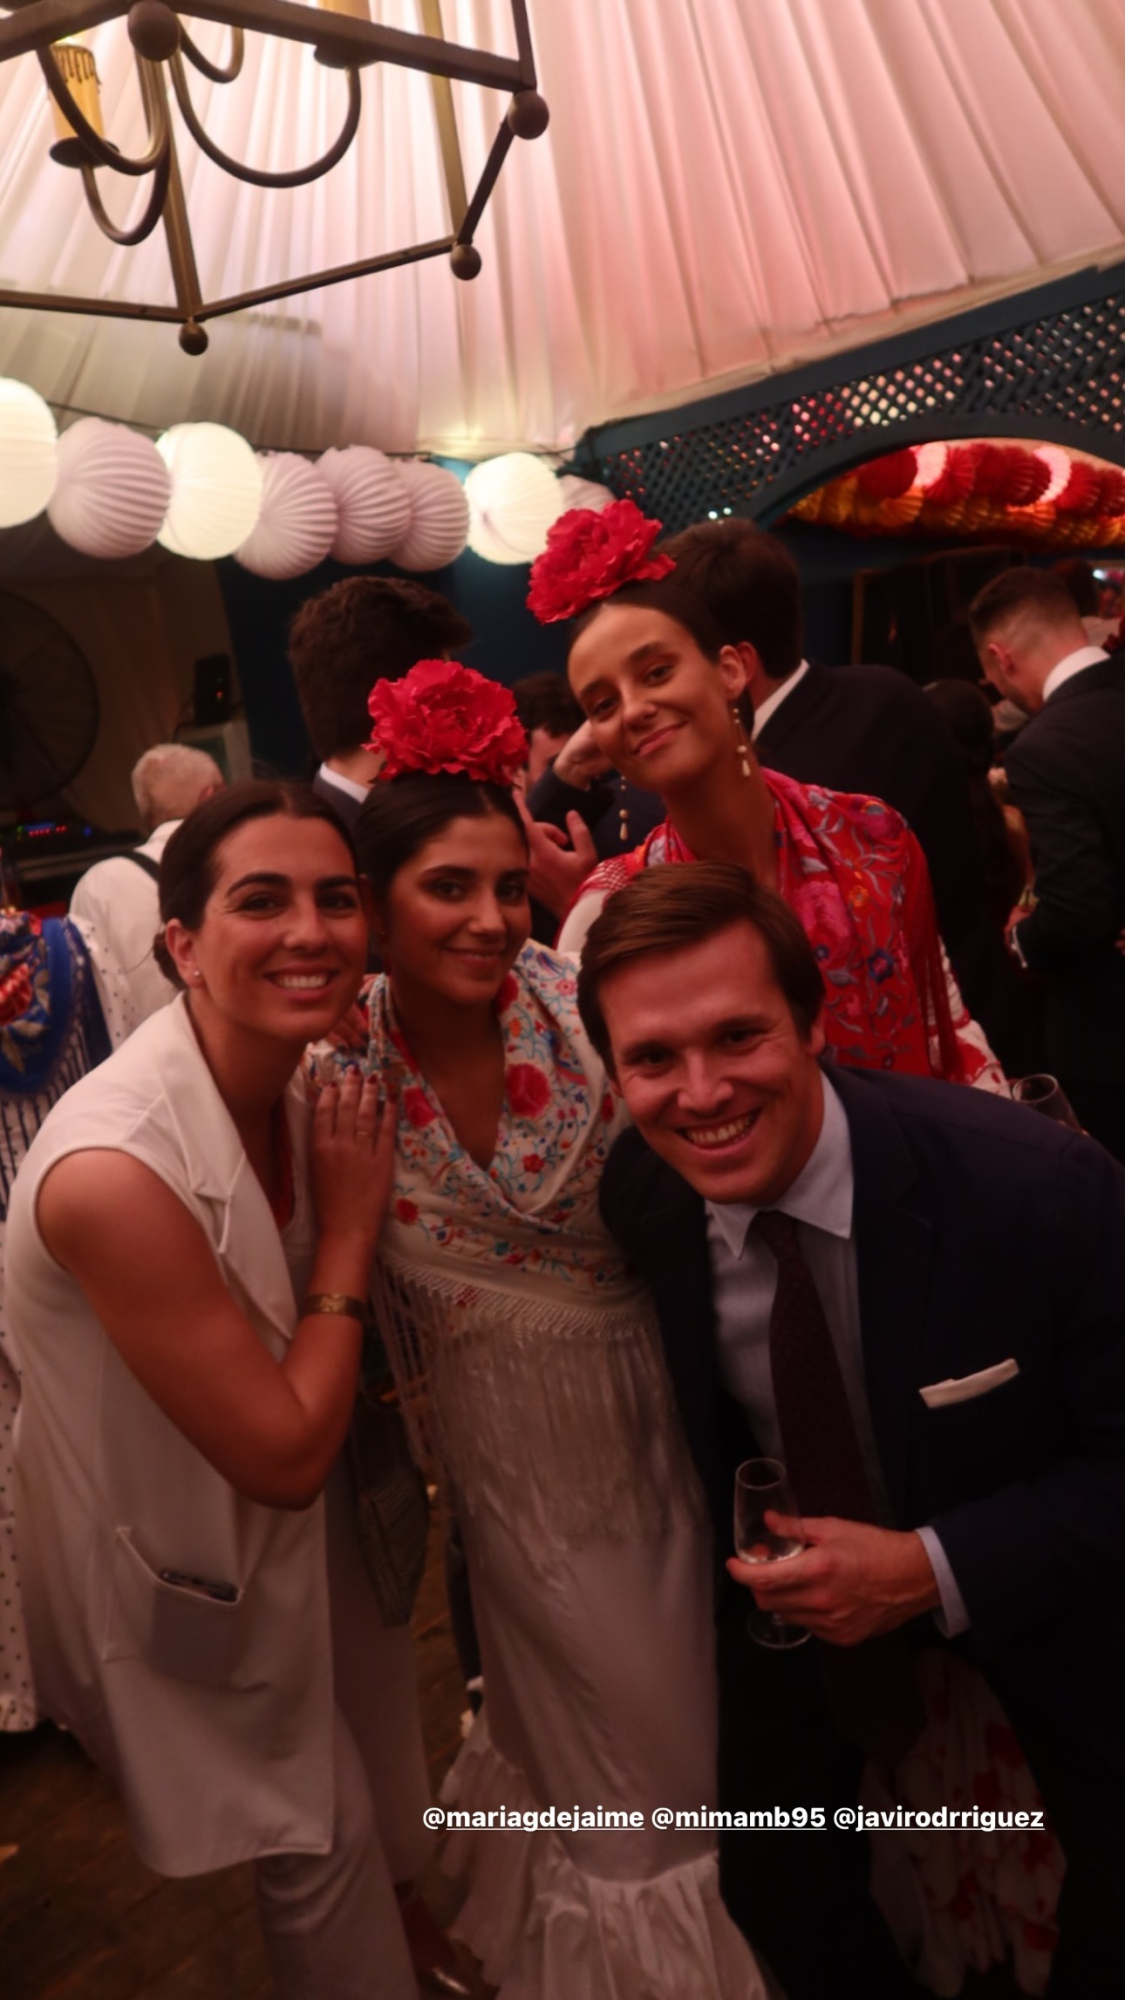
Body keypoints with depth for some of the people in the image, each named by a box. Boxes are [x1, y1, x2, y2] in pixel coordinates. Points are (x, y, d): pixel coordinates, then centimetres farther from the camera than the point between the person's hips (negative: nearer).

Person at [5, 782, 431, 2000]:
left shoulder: (295, 1082, -11)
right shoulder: (112, 1169, -35)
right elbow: (285, 1453, -28)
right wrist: (351, 1225, -23)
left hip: (285, 1527, 7)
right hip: (182, 1570, -7)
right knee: (315, 1837, 17)